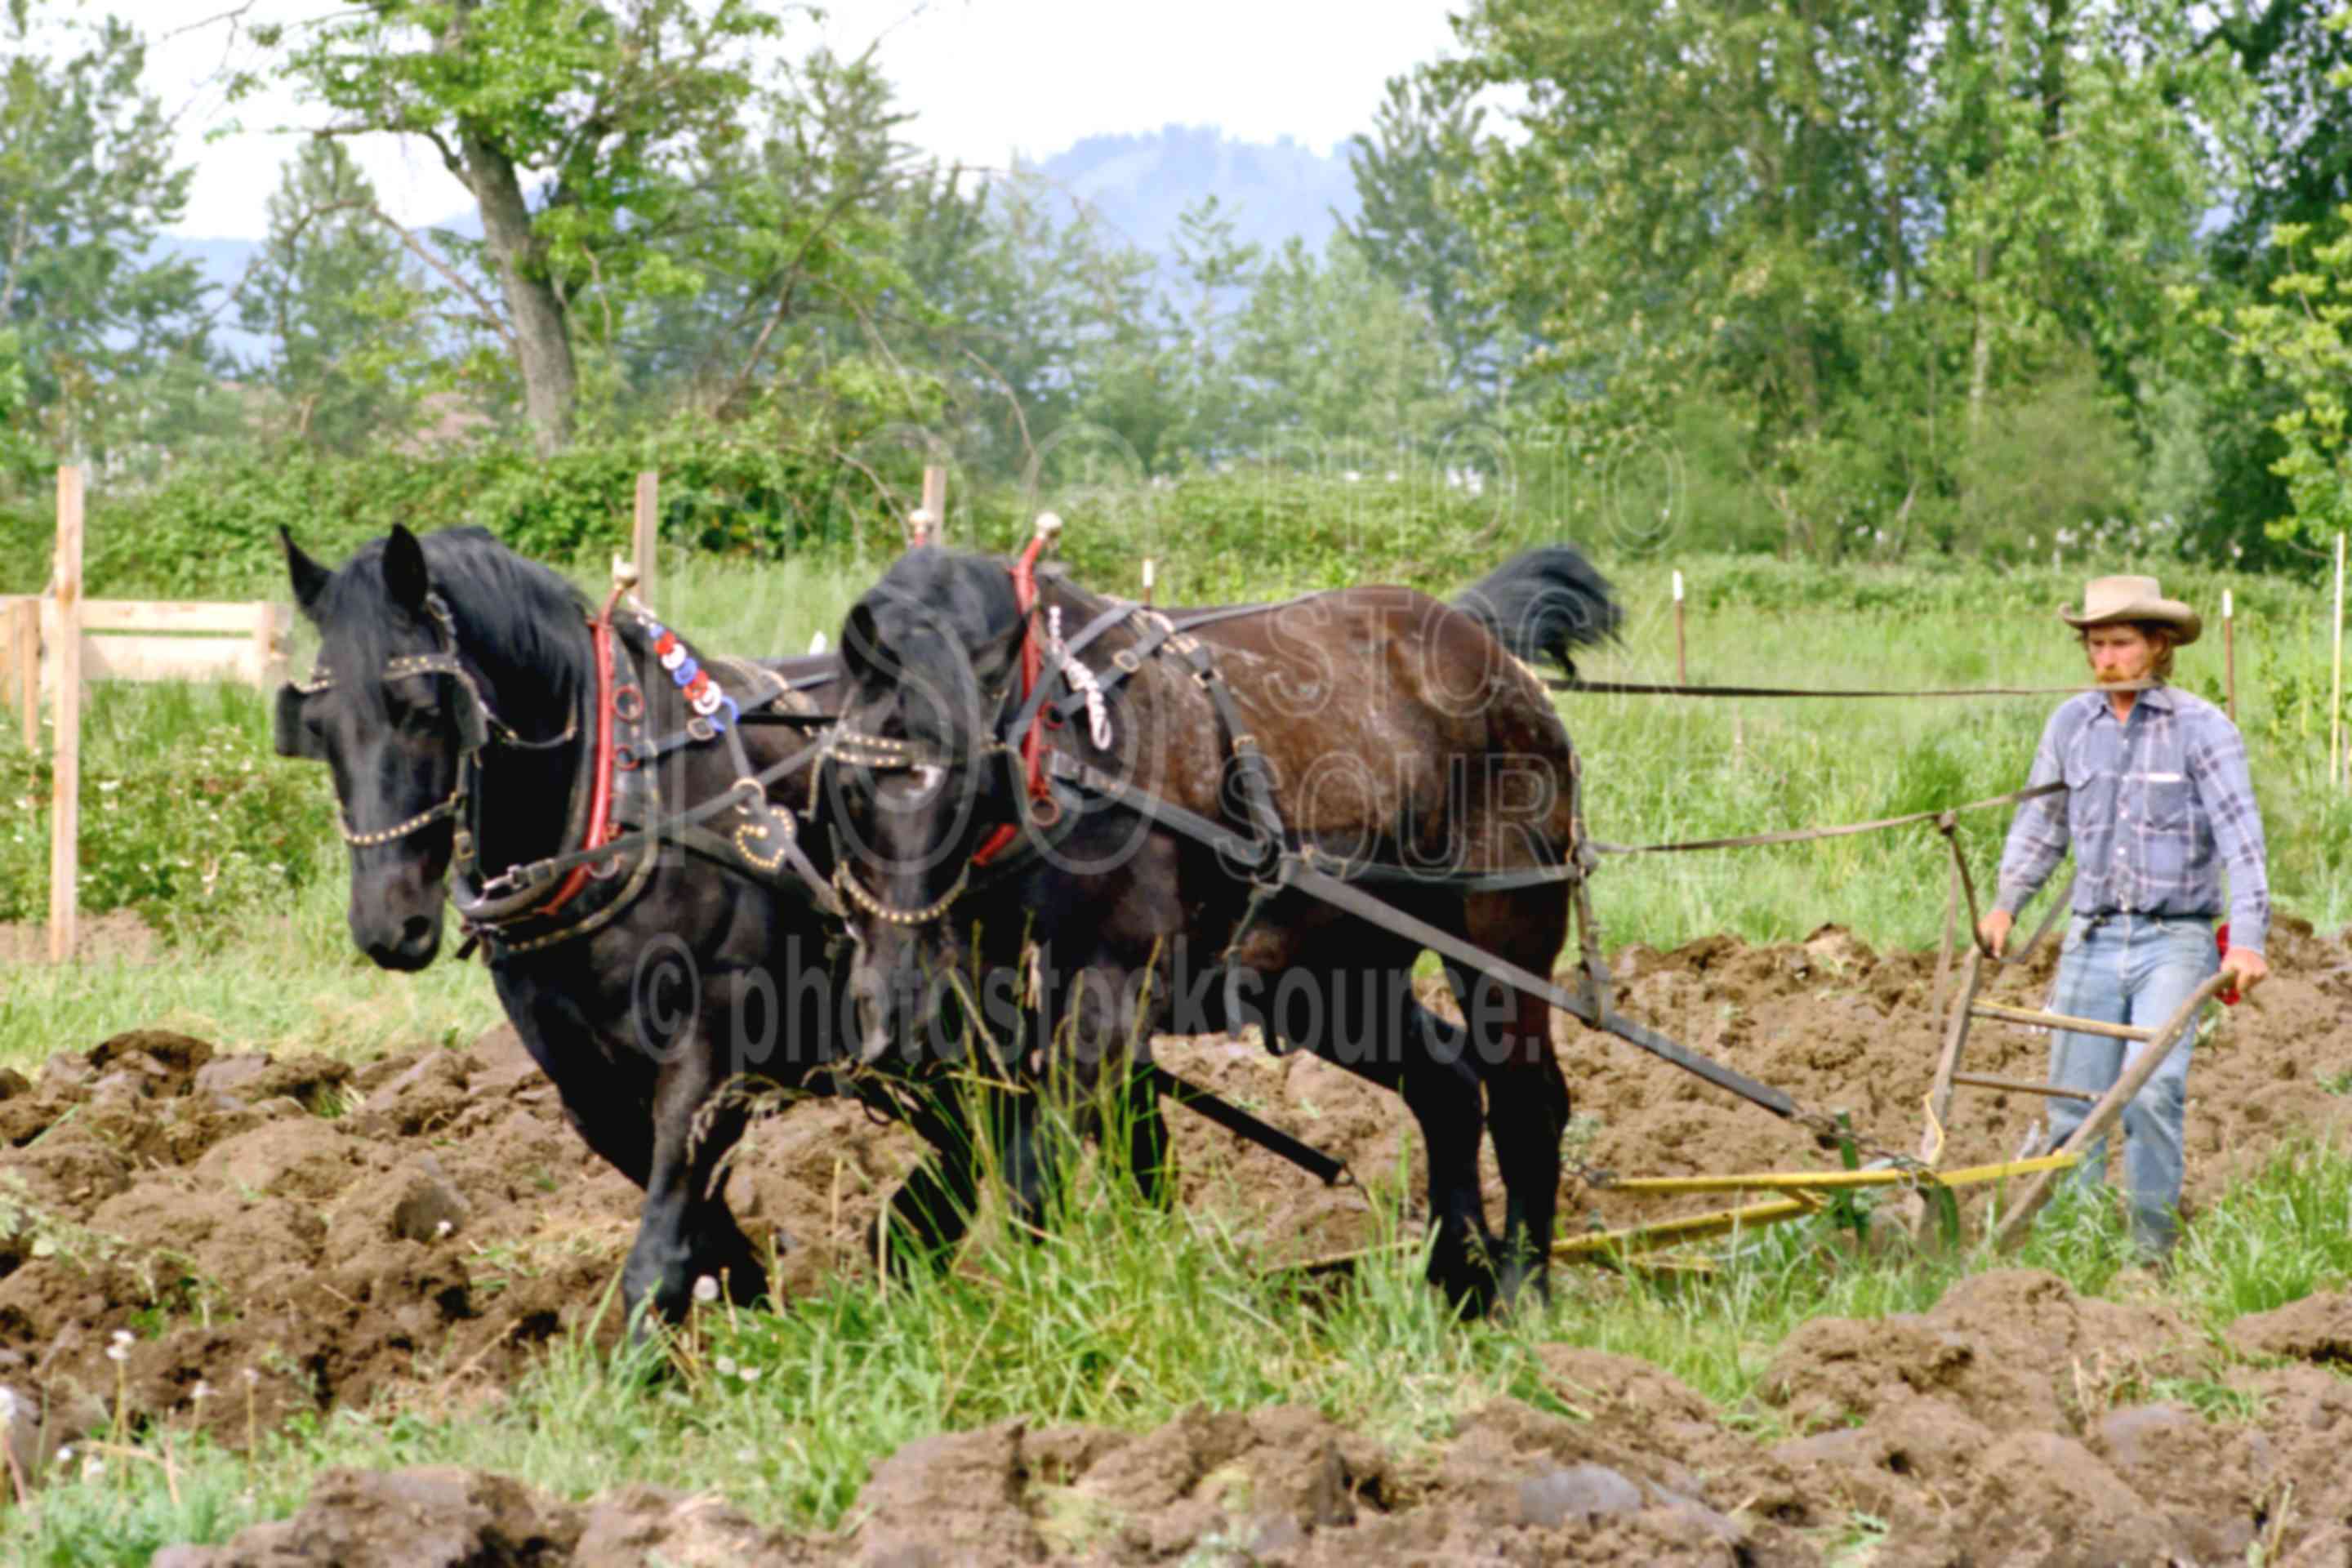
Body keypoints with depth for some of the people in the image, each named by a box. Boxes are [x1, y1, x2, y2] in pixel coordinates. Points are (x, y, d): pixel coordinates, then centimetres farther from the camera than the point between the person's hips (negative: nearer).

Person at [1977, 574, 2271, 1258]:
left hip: (2175, 939, -4)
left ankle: (2153, 1246, -10)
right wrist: (2005, 904, 8)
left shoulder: (2201, 728, -5)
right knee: (2074, 1100, 3)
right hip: (2094, 938, 4)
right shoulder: (2071, 724, 8)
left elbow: (2241, 838, -9)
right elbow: (2040, 824, 20)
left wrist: (2248, 939, -18)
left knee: (2152, 1091, -19)